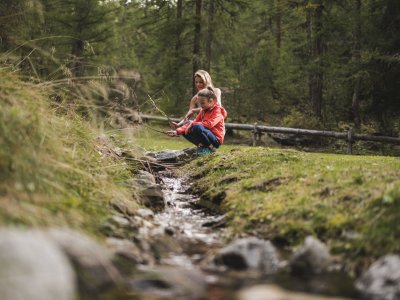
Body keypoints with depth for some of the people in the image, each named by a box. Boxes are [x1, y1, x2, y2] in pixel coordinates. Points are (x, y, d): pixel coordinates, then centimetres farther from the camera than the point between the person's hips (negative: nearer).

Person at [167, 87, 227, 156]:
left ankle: (211, 147, -16)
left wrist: (193, 124, -27)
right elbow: (194, 122, 7)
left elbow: (209, 124, -27)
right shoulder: (203, 111, 15)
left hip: (216, 140, -8)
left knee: (197, 127, -34)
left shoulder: (218, 111, -11)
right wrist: (177, 131, -5)